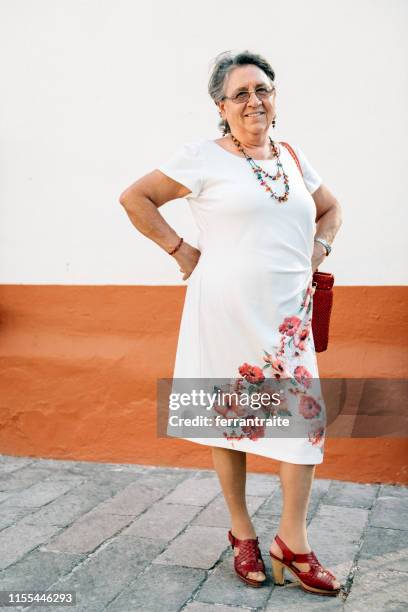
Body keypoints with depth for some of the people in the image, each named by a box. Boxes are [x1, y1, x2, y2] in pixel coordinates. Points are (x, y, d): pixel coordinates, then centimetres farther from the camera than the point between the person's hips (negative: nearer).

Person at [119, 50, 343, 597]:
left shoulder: (293, 158, 13)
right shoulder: (204, 157, -2)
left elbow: (330, 208, 27)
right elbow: (135, 198, -2)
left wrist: (319, 246, 9)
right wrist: (180, 250, -5)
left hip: (289, 311, 4)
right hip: (226, 310, -4)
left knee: (305, 417, -1)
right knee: (230, 417, 7)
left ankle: (292, 543, 15)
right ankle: (242, 534, 26)